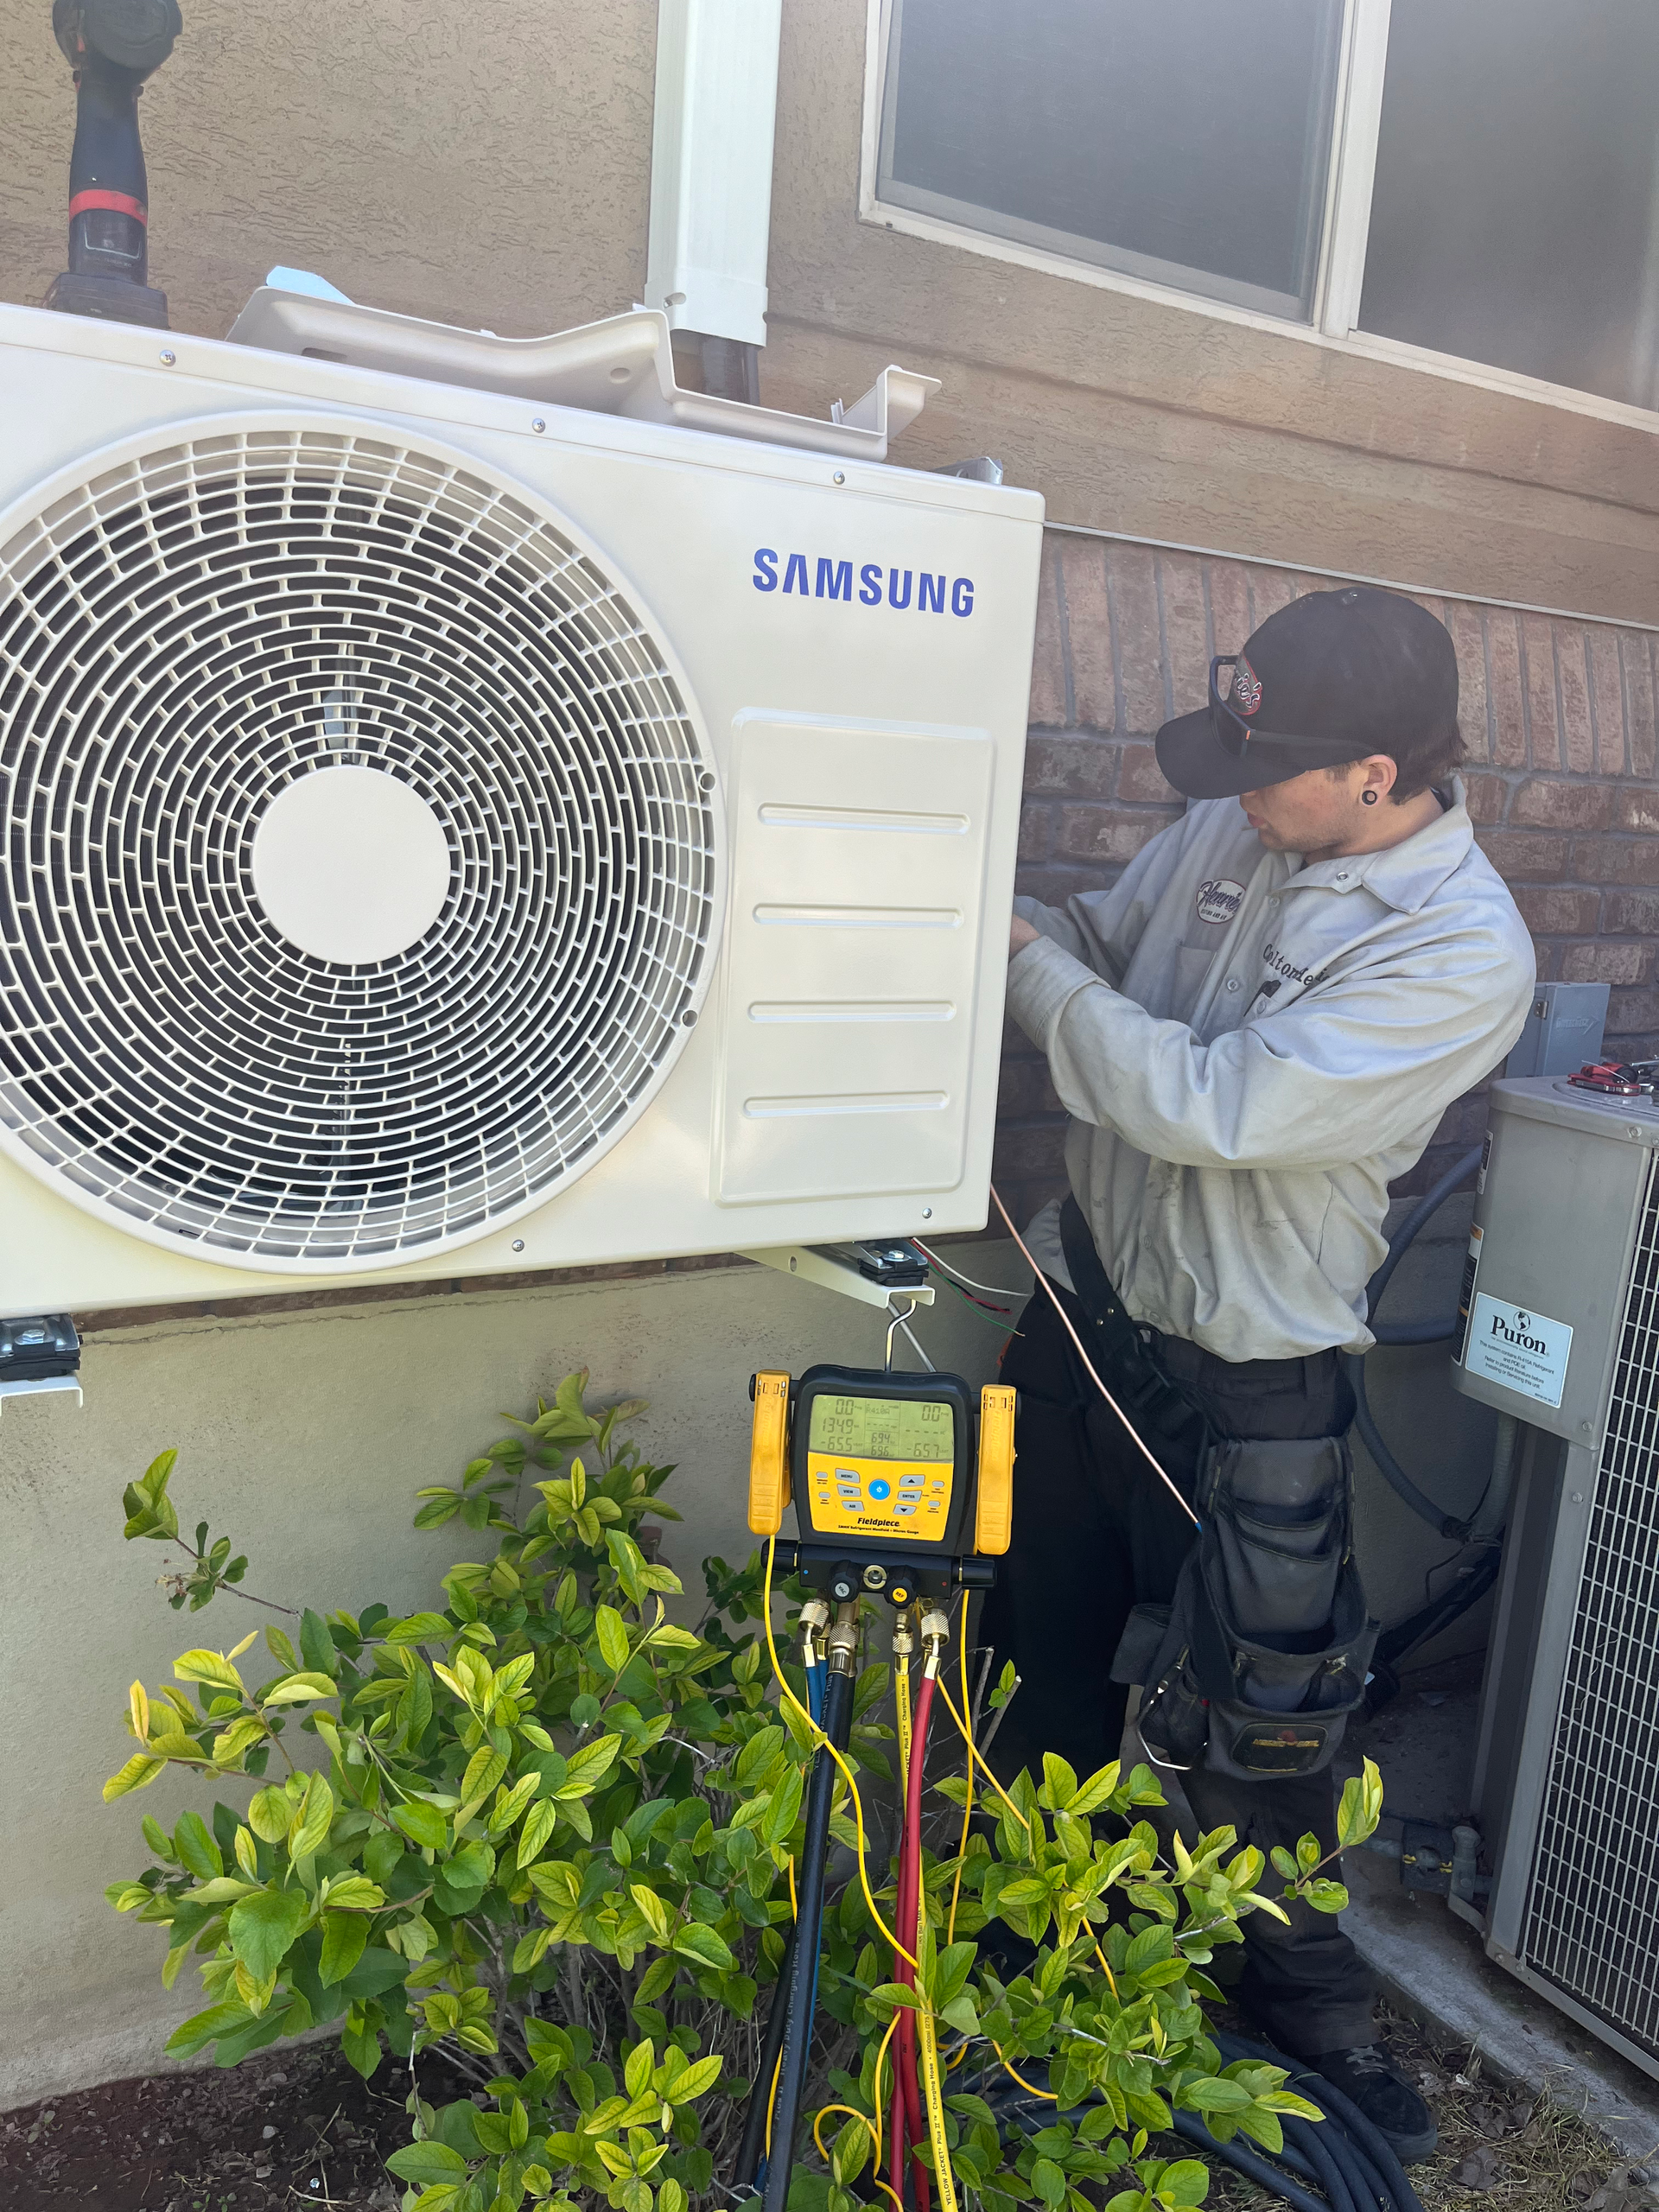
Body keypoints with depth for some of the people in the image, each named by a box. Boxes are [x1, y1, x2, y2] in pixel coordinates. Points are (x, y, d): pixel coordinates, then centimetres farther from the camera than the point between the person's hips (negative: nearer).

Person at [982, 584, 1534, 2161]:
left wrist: (1029, 967, -18)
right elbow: (1096, 941, 14)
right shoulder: (1226, 833, -1)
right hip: (1084, 1305, 6)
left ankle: (1308, 2000, 41)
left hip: (1242, 1380, -6)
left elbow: (1214, 1108, -28)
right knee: (1047, 1645, 20)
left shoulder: (1463, 950, -22)